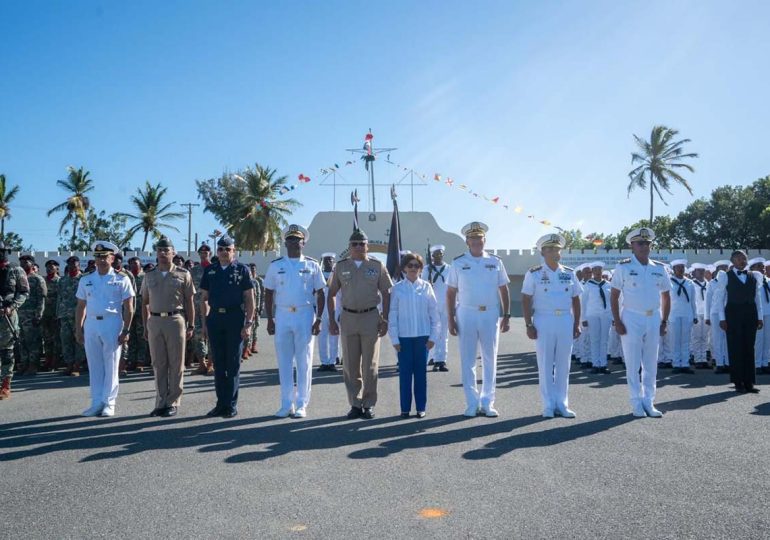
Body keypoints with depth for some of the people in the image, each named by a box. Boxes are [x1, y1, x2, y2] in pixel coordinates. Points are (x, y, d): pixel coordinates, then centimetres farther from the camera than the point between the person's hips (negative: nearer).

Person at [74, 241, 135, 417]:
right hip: (91, 324, 4)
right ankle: (97, 403, 15)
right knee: (94, 366, 7)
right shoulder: (86, 280, 11)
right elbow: (81, 307, 14)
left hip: (112, 324, -4)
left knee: (111, 366, 1)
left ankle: (109, 403, 8)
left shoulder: (121, 280, 0)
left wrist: (125, 331, -8)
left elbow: (129, 308, -2)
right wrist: (78, 329, 8)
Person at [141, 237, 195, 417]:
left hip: (175, 320, -3)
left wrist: (190, 325, -3)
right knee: (158, 364, 8)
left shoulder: (183, 274, 2)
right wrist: (145, 326, 10)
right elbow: (145, 303, 15)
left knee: (176, 364, 1)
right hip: (155, 321, 3)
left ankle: (173, 403, 9)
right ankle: (161, 402, 16)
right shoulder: (149, 276, 12)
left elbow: (189, 302, 2)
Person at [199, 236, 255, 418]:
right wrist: (204, 322, 6)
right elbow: (204, 298, 13)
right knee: (218, 364, 8)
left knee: (233, 364, 2)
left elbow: (250, 299, -1)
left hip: (235, 318, -3)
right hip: (215, 318, 3)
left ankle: (231, 405, 10)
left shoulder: (242, 270, 0)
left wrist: (248, 323, -8)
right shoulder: (210, 271, 10)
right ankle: (221, 403, 18)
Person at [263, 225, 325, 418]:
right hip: (282, 315, 1)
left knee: (304, 362, 1)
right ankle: (286, 404, 12)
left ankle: (301, 405, 8)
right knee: (284, 362, 4)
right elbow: (268, 294, 10)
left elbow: (320, 294, 6)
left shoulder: (312, 265, 5)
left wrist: (318, 320, -3)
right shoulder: (275, 266, 8)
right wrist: (270, 320, 3)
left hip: (305, 315, -1)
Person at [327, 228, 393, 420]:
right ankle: (355, 404, 15)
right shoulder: (341, 266, 7)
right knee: (350, 366, 5)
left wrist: (385, 320, -2)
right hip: (348, 317, 2)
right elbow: (331, 294, 10)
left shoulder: (377, 266, 3)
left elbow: (386, 294, 5)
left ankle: (368, 404, 12)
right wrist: (331, 320, 3)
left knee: (370, 365, 2)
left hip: (371, 317, -1)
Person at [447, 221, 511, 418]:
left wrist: (507, 316, 3)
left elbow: (504, 290, 9)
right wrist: (450, 319, -2)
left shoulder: (495, 262, 6)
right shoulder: (458, 263, 2)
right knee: (467, 361, 3)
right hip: (467, 314, -1)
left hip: (490, 314, 1)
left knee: (490, 360, 6)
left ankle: (487, 403, 15)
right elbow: (451, 293, 3)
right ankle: (472, 404, 12)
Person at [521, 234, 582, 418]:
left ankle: (562, 404, 15)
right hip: (543, 321, -3)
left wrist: (577, 323, 6)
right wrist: (529, 325, -9)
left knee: (563, 364, 6)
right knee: (545, 364, 1)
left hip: (566, 321, 3)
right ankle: (549, 405, 9)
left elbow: (576, 300, 13)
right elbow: (526, 300, -3)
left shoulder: (569, 273, 9)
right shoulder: (534, 274, -1)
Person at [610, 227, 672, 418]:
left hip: (654, 319, 4)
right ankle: (637, 404, 10)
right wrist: (617, 322, -9)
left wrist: (664, 321, 7)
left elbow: (666, 297, 15)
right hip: (632, 319, -4)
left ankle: (649, 402, 18)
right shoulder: (623, 267, -4)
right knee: (633, 364, 0)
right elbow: (614, 296, -3)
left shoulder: (659, 268, 7)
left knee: (651, 364, 8)